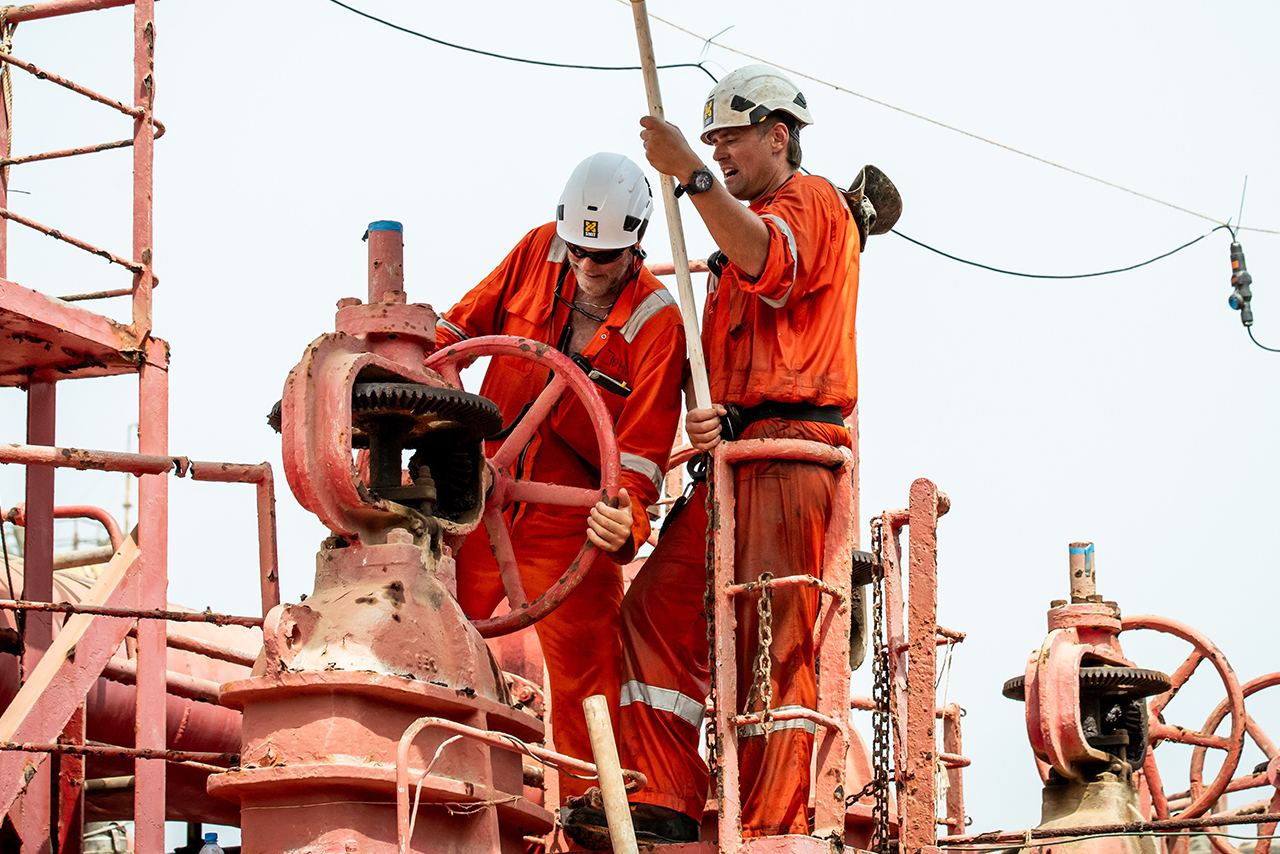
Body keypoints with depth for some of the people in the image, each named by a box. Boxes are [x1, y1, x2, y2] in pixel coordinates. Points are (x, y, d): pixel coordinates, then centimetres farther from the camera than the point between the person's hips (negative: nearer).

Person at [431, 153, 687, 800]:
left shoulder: (656, 322, -13)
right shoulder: (539, 251, 0)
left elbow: (643, 443, -20)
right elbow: (469, 321, 14)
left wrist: (628, 518, -37)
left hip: (568, 520, -4)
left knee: (585, 668, -3)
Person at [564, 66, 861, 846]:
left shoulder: (812, 202, 3)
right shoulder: (743, 232, 31)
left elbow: (769, 260, -23)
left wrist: (692, 175, -32)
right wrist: (705, 417, 3)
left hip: (792, 447, -9)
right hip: (734, 455, 9)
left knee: (773, 641, -12)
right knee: (659, 608, -1)